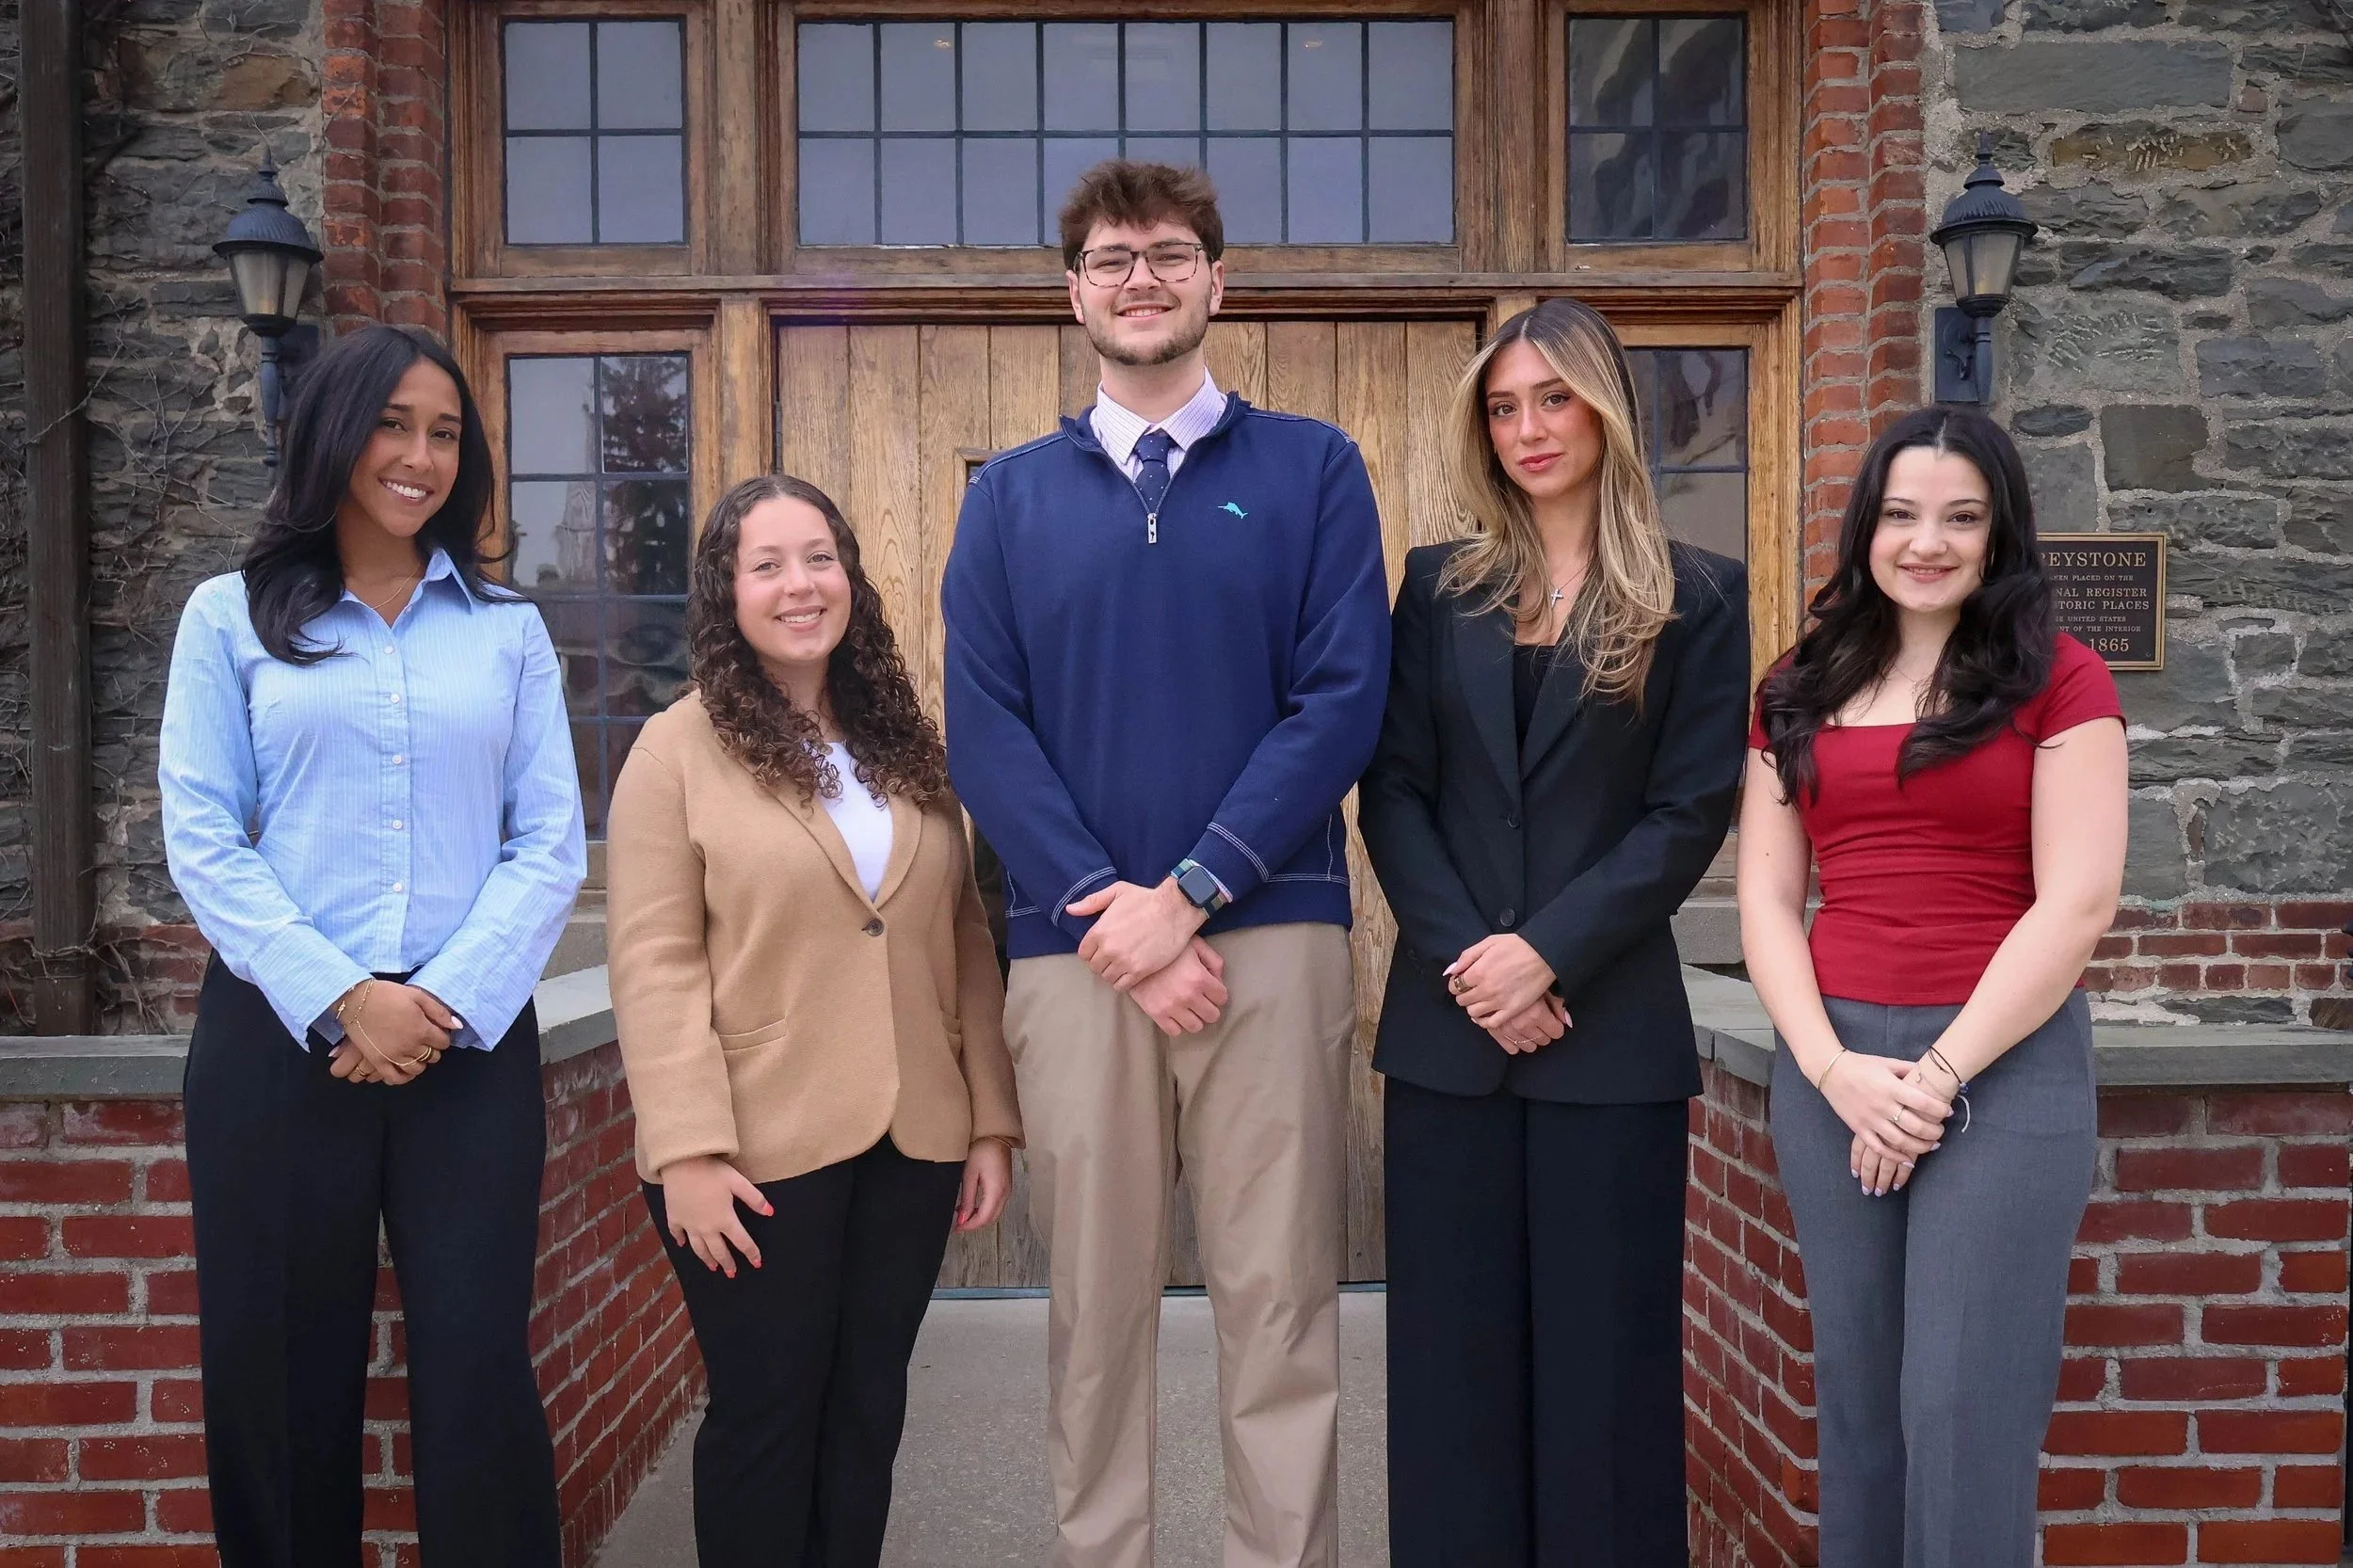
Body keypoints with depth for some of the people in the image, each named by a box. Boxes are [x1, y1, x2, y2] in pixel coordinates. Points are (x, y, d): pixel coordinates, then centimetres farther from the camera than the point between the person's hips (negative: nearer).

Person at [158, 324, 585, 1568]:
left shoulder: (508, 629, 11)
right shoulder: (232, 617, 8)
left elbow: (551, 845, 3)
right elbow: (203, 837, -1)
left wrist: (447, 1002, -10)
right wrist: (339, 999, -12)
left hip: (471, 1041, 1)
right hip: (280, 1036, 0)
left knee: (477, 1369, 0)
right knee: (285, 1370, 7)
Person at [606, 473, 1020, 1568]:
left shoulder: (910, 748, 11)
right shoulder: (678, 748, -3)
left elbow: (964, 944, 10)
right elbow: (654, 967, -10)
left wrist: (993, 1119, 6)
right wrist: (688, 1149, -17)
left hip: (913, 1143, 4)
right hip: (759, 1150, -4)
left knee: (868, 1411, 13)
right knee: (766, 1415, 8)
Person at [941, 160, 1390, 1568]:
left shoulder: (1313, 468, 7)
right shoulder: (1014, 494, 12)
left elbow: (1341, 703, -3)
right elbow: (982, 728, 2)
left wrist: (1188, 891, -11)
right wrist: (1111, 917, -9)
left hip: (1273, 936, -1)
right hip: (1073, 950, 2)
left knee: (1279, 1300, 4)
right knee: (1097, 1303, 9)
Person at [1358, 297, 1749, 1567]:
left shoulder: (1696, 597, 3)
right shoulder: (1441, 588, 10)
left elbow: (1690, 813, -4)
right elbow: (1392, 792, 3)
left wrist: (1548, 952, -14)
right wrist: (1465, 960, -10)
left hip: (1607, 1028, -2)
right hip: (1447, 1026, 2)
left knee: (1601, 1350, 5)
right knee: (1452, 1349, 8)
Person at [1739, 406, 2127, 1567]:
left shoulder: (2058, 681, 0)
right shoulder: (1800, 690, 11)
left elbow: (2076, 904, -8)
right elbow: (1765, 898, 5)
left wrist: (1940, 1072, -11)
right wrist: (1834, 1067, -8)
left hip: (2005, 1063, -3)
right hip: (1829, 1066, 4)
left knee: (1964, 1403, 0)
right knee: (1855, 1387, 12)